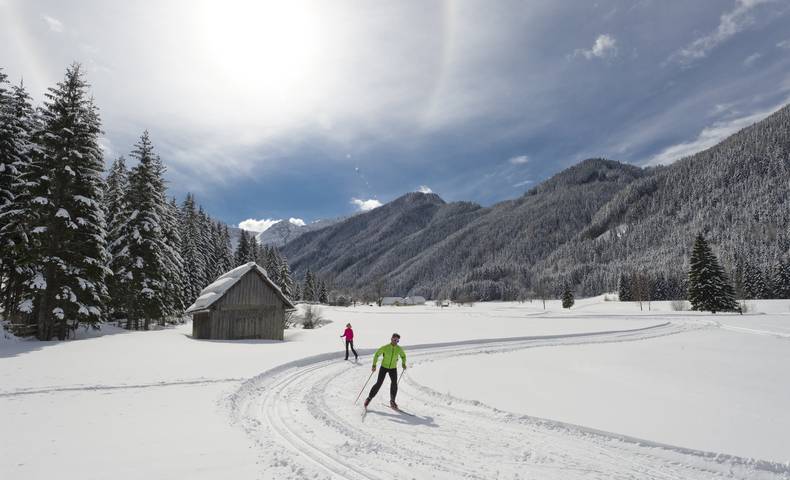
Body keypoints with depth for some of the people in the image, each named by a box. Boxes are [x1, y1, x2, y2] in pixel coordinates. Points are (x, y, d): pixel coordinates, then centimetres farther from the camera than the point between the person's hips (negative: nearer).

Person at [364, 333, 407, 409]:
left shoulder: (399, 349, -9)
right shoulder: (385, 347, -17)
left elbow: (403, 356, 10)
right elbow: (377, 354, -8)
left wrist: (403, 364, -3)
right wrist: (374, 365, -13)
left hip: (393, 368, 2)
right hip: (384, 367, -2)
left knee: (394, 384, -9)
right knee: (379, 383, -5)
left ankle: (392, 401, 9)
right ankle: (369, 398, 11)